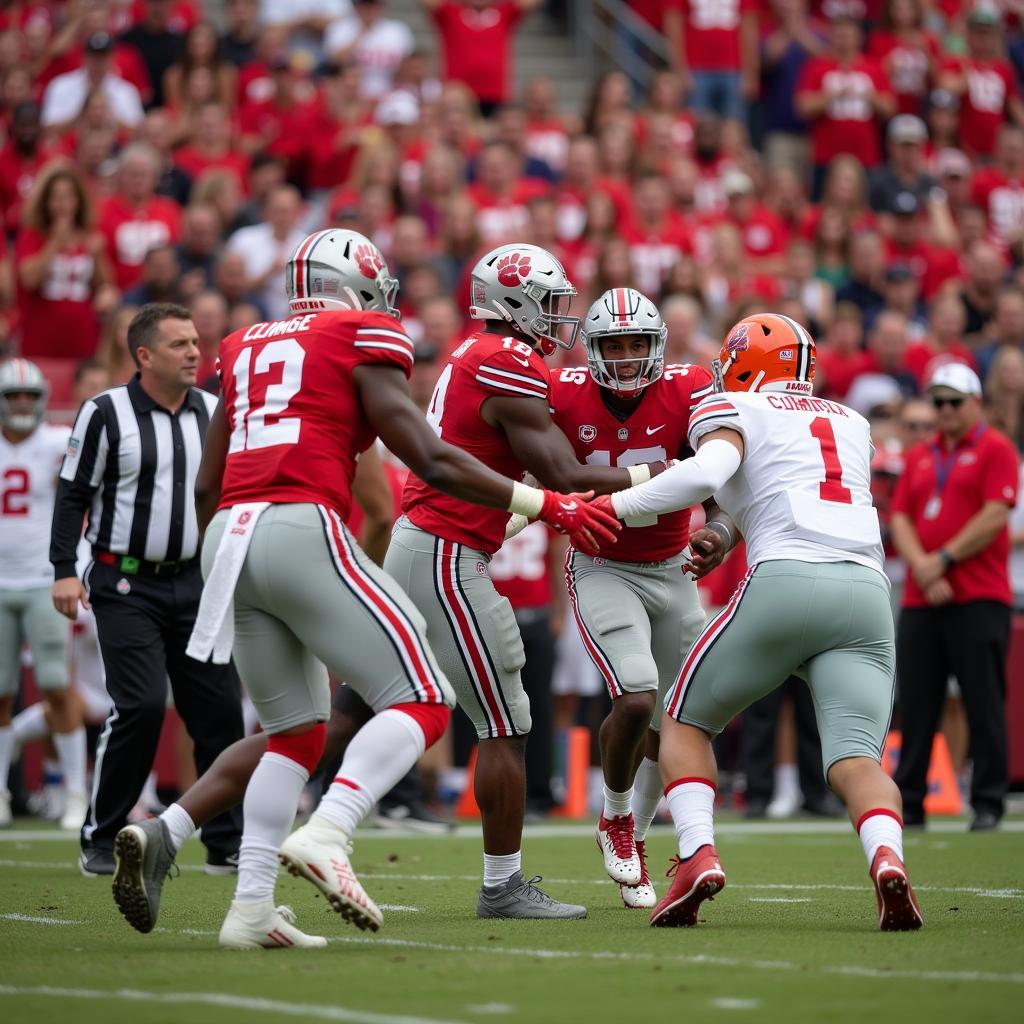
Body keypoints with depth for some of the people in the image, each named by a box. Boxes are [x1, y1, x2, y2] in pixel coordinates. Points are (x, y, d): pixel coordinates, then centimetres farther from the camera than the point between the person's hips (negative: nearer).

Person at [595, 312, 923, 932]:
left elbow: (707, 472, -8)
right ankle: (886, 855, -36)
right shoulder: (852, 424, 29)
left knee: (686, 720, 16)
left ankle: (698, 853, -6)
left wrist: (612, 506, -1)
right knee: (855, 757, -5)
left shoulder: (735, 409, 12)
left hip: (785, 582, -4)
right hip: (867, 591, 4)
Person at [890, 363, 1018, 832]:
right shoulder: (919, 457, 18)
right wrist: (922, 569, -6)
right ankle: (908, 803, 8)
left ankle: (988, 804, 0)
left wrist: (943, 559, -10)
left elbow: (995, 516, -9)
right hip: (920, 600, 5)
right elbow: (901, 518, 11)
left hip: (978, 599, -5)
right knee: (915, 705, 4)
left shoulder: (995, 450, 1)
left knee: (984, 705, -5)